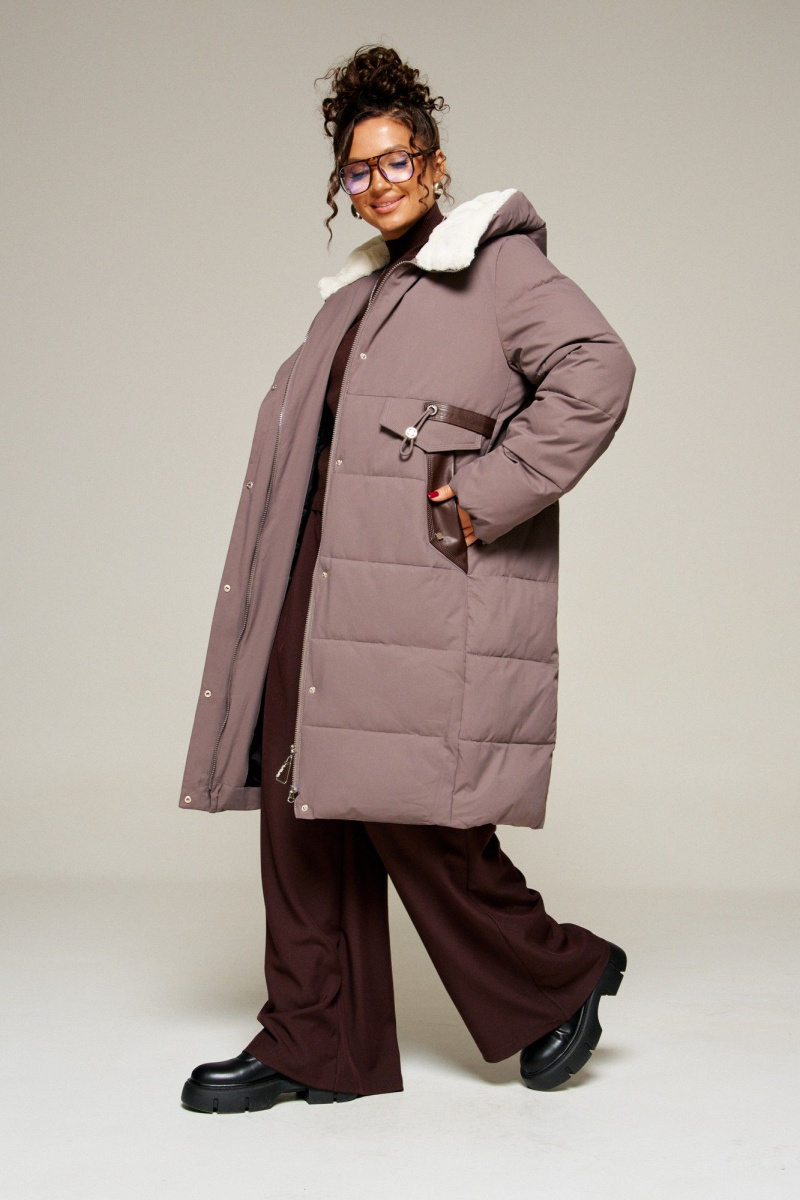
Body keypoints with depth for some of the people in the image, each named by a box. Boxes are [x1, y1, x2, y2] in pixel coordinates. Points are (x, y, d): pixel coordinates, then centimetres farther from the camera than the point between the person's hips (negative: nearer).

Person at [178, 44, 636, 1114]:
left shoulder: (497, 262, 0)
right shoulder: (357, 293, 23)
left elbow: (598, 369, -14)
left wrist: (486, 494, -16)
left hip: (431, 585, -8)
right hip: (327, 579, 8)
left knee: (408, 805, -8)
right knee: (300, 797, 4)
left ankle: (561, 978, 15)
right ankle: (315, 1045, 14)